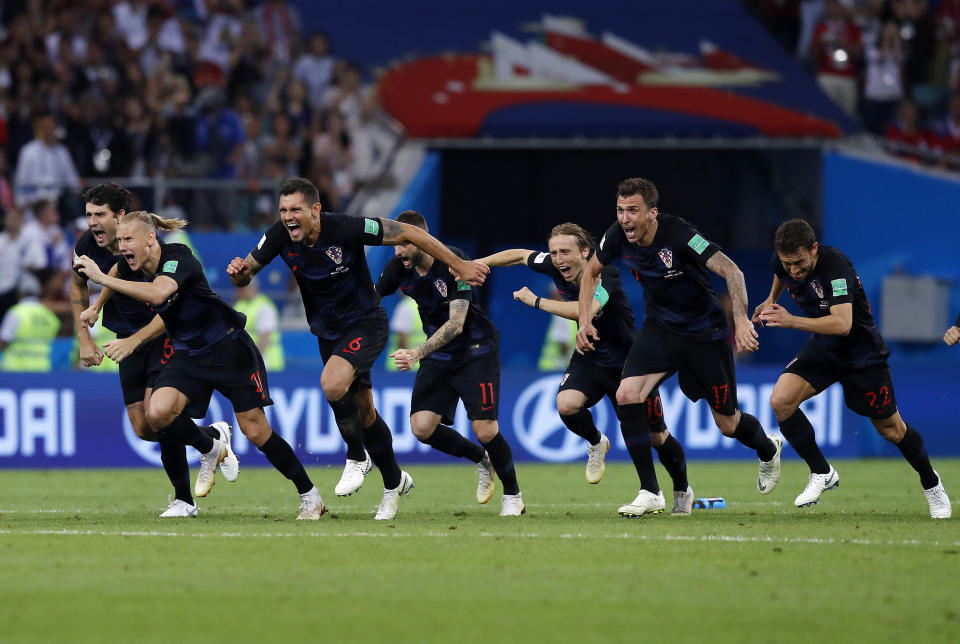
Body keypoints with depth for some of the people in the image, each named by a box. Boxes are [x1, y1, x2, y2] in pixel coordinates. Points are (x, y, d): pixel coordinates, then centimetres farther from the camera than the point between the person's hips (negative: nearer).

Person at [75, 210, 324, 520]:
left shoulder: (178, 259, -26)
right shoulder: (129, 268, -6)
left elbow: (158, 294, -46)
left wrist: (101, 278, -45)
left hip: (229, 349, -6)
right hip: (187, 354, 6)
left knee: (256, 432, -4)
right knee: (158, 413, -21)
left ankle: (310, 497, 14)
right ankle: (210, 451, 8)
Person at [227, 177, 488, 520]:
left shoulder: (345, 228, -27)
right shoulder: (280, 236, -13)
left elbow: (410, 233, -20)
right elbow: (245, 275, 0)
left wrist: (459, 266, -16)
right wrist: (239, 271, -26)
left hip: (366, 323, -6)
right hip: (328, 332, 6)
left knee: (332, 383, -30)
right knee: (364, 411, 16)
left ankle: (357, 457, -6)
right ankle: (394, 482, 36)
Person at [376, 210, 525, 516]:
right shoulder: (398, 267, -8)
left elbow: (456, 324, -30)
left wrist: (417, 353, -41)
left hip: (476, 349, -5)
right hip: (439, 355, 5)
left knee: (484, 430, -14)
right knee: (422, 427, -10)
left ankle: (513, 494, 11)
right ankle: (481, 459, 17)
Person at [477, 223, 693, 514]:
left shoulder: (603, 276, -31)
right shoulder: (555, 266, -11)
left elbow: (585, 310, -49)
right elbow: (520, 255, 7)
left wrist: (536, 301, -40)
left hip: (627, 362, -5)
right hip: (590, 357, 5)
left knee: (656, 435, 6)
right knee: (566, 404, -25)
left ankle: (683, 491, 33)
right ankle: (596, 443, 8)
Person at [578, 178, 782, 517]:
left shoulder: (678, 235, -30)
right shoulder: (618, 237, -13)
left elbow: (731, 271, -35)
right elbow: (591, 272, 8)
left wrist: (741, 319, -48)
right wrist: (585, 320, -2)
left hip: (705, 332, -4)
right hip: (659, 328, 4)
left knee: (727, 423, 6)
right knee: (627, 396, -19)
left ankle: (768, 448, 44)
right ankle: (650, 493, -10)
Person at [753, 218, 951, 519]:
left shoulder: (835, 265, -33)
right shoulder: (783, 262, -13)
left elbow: (842, 324, -44)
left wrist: (792, 321, -49)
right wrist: (771, 300, 16)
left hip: (862, 353, -5)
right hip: (822, 348, 5)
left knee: (891, 429, 7)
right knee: (780, 400, -18)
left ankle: (931, 483, 34)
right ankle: (821, 472, -1)